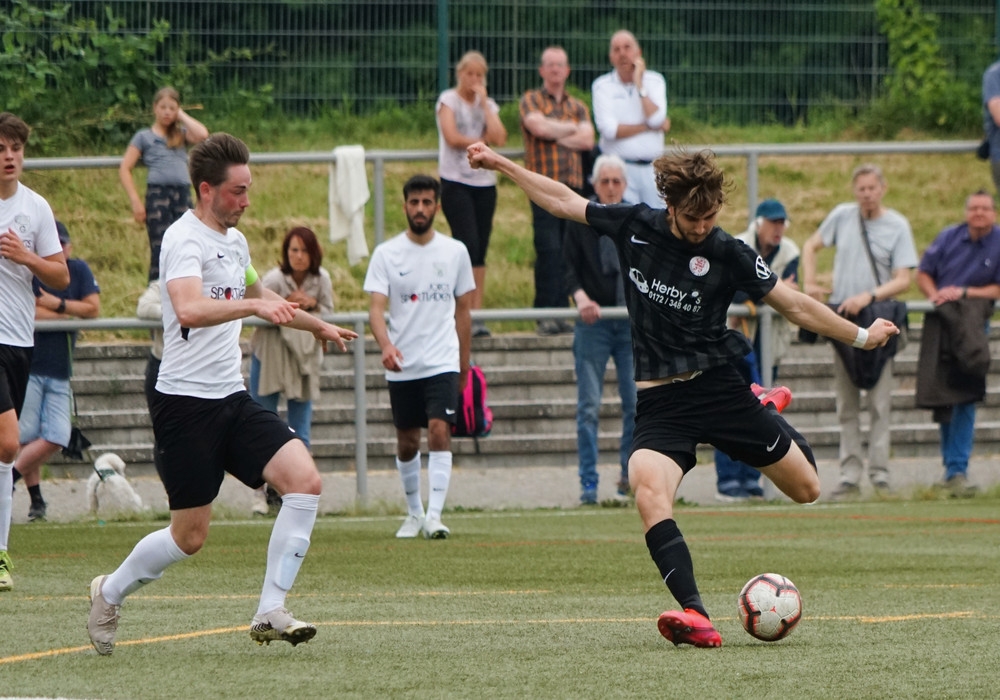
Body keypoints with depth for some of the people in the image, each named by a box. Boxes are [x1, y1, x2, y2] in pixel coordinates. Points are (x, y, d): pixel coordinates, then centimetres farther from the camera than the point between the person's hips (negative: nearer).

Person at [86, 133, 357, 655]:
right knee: (189, 536, -3)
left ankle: (270, 613, -10)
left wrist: (318, 325, 47)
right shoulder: (186, 240, -14)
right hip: (185, 402, -8)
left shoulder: (234, 240, 14)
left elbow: (260, 296, 37)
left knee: (304, 479, -13)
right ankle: (110, 592, 24)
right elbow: (189, 309, -34)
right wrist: (253, 305, -45)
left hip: (231, 398, 8)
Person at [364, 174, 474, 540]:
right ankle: (414, 513, 26)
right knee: (407, 441, 9)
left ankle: (434, 516, -18)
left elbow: (463, 309, 12)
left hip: (442, 362, -1)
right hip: (401, 366, 1)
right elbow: (376, 308, -10)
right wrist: (386, 345, -29)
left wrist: (463, 362, 15)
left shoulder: (455, 252, 4)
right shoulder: (386, 254, -2)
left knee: (439, 431, -16)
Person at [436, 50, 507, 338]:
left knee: (480, 250, 2)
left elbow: (499, 138, -4)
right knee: (468, 245, -15)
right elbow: (452, 137, -11)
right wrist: (482, 141, -1)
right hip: (456, 182, -5)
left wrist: (484, 101, -1)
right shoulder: (448, 100, 2)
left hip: (484, 183, 5)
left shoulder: (488, 105, 14)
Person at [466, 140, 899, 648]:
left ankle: (769, 413, 39)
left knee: (806, 489, 5)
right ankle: (695, 617, -38)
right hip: (659, 403, 0)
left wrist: (860, 336, 4)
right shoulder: (634, 226, 0)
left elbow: (793, 304, 3)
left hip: (717, 387, 0)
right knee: (648, 493, -29)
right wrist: (499, 164, 15)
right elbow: (564, 201, 13)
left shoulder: (727, 254, -6)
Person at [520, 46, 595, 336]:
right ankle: (546, 315, -12)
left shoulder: (578, 106, 20)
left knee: (569, 252, 1)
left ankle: (561, 312, 4)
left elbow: (587, 140, 4)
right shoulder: (531, 100, 9)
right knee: (548, 249, -12)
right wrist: (571, 129, 2)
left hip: (574, 182, 4)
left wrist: (553, 133, -4)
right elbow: (538, 127, -11)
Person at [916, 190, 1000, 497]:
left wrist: (963, 293, -17)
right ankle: (952, 466, 18)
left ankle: (956, 471, -14)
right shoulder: (948, 237, 3)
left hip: (973, 326, -3)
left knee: (964, 398, -12)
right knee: (942, 397, 6)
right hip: (940, 323, 3)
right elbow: (923, 273, 9)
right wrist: (935, 295, -10)